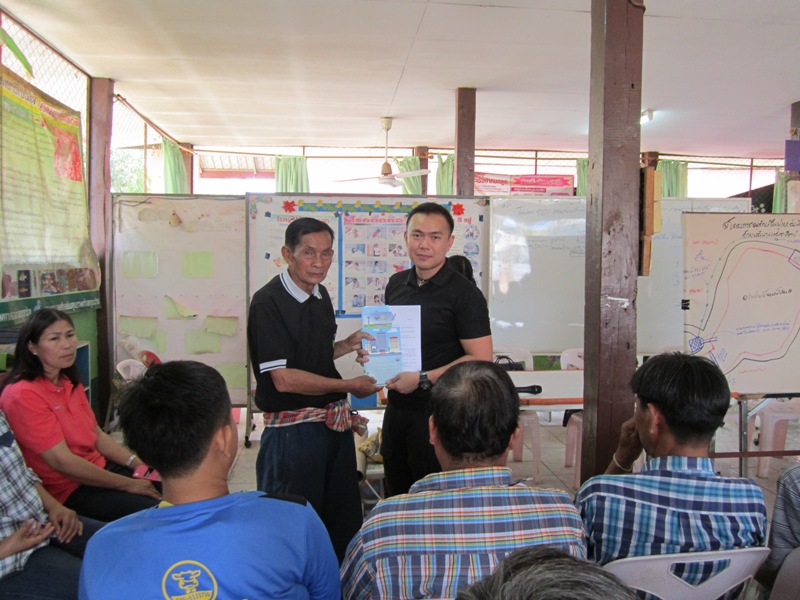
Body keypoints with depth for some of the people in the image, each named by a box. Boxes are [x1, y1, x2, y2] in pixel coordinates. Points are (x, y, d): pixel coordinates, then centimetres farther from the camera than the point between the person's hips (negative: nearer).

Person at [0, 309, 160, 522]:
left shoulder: (70, 383, 8)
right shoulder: (23, 395, -19)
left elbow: (97, 435, 10)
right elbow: (62, 461, -21)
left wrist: (139, 465, -5)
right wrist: (127, 484, -16)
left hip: (99, 468, 8)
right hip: (66, 490, -8)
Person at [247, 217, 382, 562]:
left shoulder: (321, 296, 9)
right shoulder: (268, 303, -16)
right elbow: (284, 378, -20)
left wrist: (348, 345, 4)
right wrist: (349, 386, -13)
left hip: (335, 424, 8)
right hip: (293, 428, -8)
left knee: (345, 525, 19)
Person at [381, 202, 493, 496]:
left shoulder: (465, 294, -13)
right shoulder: (396, 284, 7)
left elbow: (481, 359, -18)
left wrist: (423, 379, -20)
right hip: (396, 406, 7)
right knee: (396, 497, 20)